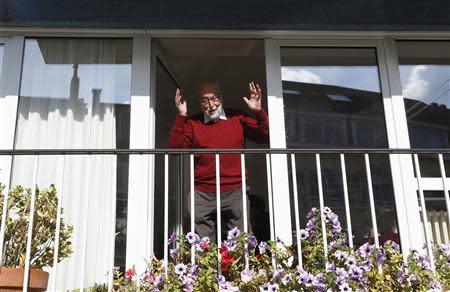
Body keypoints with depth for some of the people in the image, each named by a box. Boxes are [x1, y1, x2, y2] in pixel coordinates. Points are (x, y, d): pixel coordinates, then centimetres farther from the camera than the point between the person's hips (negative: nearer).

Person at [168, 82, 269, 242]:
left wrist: (258, 111, -7)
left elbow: (266, 137, 7)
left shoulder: (238, 118, 9)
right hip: (202, 196, 0)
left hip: (235, 192, 0)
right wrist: (181, 116, -9)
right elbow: (175, 147, -3)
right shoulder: (192, 123, 8)